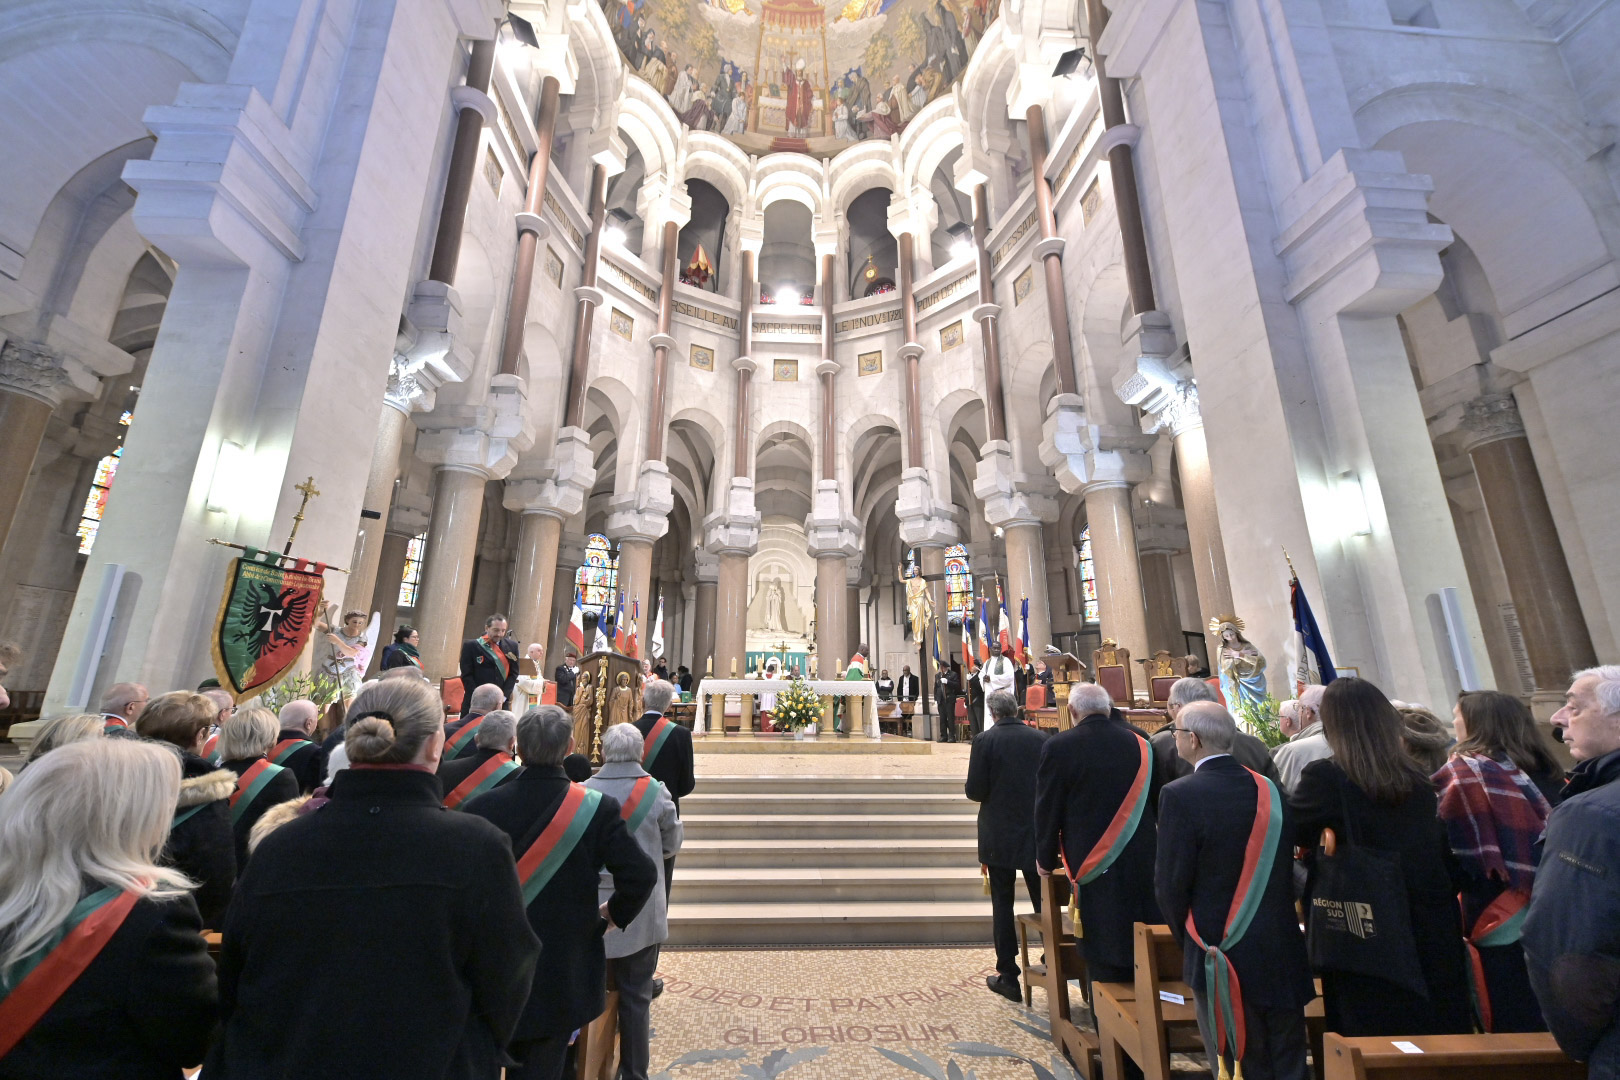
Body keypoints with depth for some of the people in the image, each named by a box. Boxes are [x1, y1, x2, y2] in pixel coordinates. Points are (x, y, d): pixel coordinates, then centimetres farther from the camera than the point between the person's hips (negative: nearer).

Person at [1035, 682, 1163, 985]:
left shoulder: (1059, 747, -15)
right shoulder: (1140, 742, -3)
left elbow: (1047, 809, -8)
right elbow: (1157, 800, 8)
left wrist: (1046, 859, 5)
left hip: (1093, 865, -4)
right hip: (1145, 863, 4)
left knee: (1105, 962, 8)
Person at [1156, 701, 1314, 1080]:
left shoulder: (1180, 794, -21)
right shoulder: (1269, 789, -3)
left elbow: (1170, 883, -16)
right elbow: (1287, 867, 6)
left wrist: (1188, 939, 3)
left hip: (1221, 953, -5)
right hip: (1283, 951, 5)